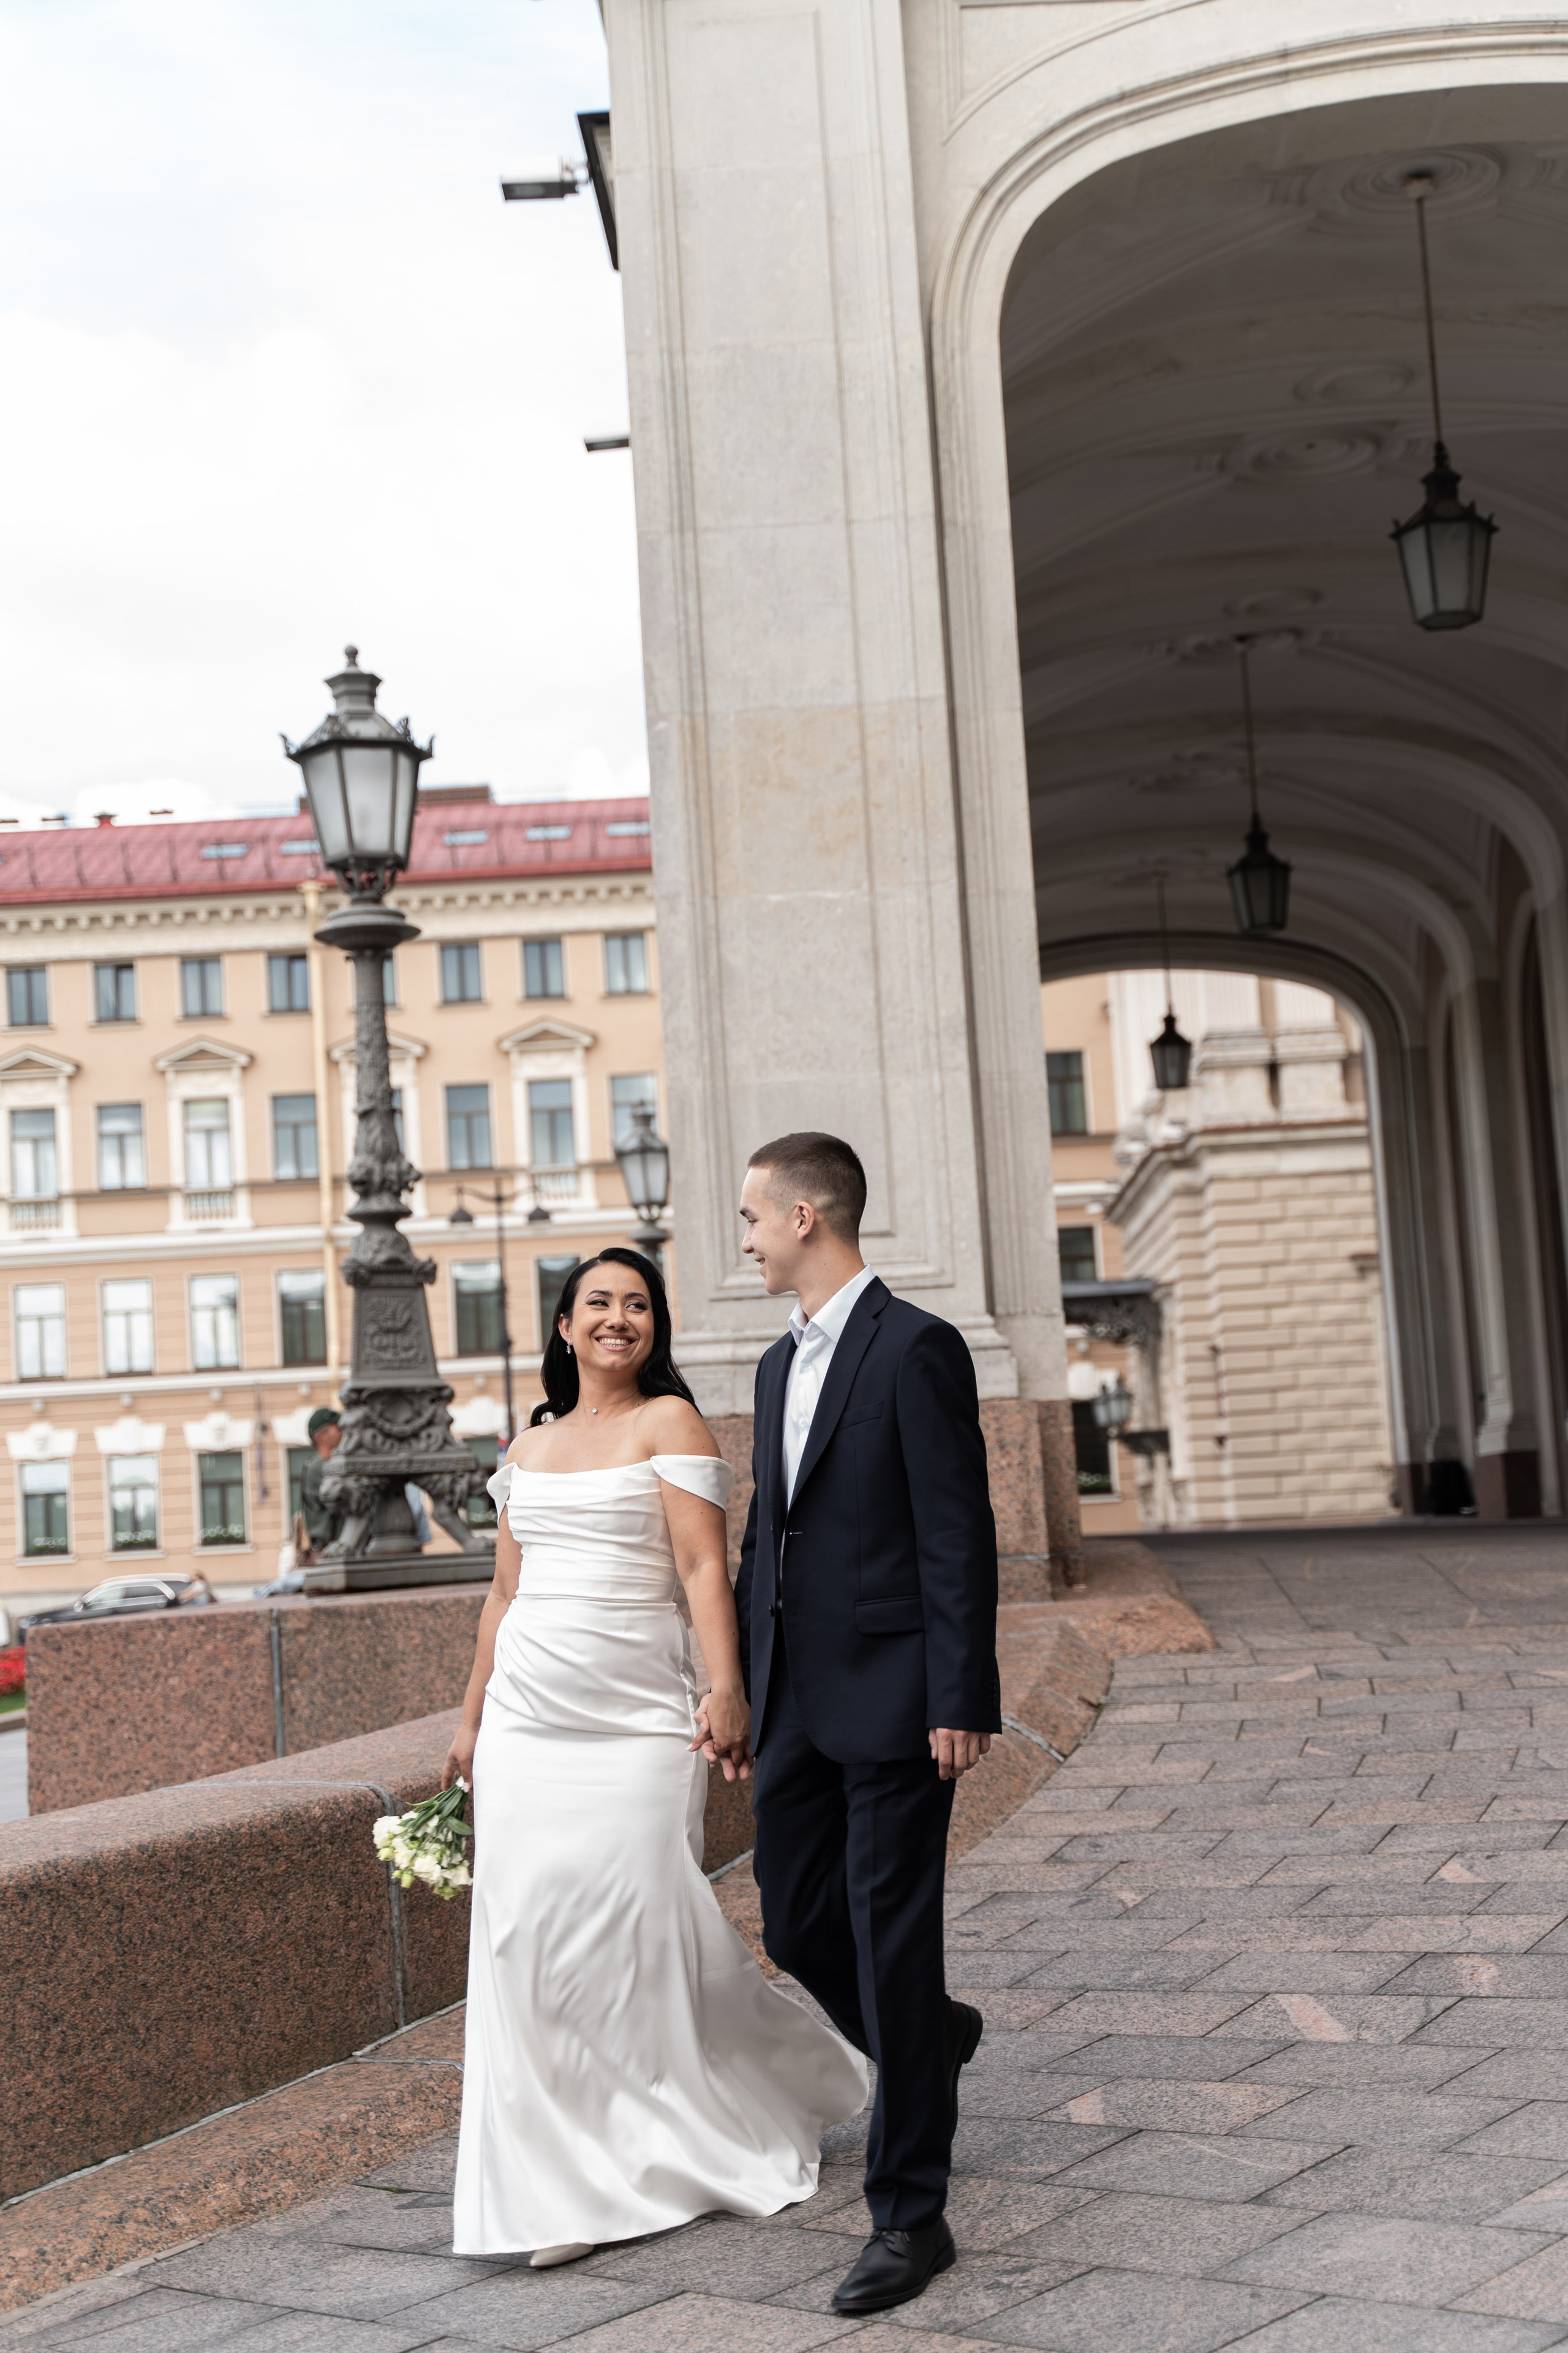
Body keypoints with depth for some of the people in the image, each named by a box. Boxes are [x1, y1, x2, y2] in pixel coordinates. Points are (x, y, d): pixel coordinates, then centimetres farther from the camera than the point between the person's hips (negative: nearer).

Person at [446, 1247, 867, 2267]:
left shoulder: (670, 1422, 0)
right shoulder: (529, 1447, 16)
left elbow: (704, 1568, -9)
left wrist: (727, 1689, -21)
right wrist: (471, 1722, 20)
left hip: (633, 1717, -5)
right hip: (527, 1715, 5)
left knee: (641, 1923, -5)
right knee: (528, 1933, 1)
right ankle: (565, 2183, 11)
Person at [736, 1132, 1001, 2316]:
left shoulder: (917, 1348, -11)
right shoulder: (780, 1364, 15)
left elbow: (960, 1537, -14)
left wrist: (959, 1703, -18)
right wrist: (738, 1680, 17)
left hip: (893, 1705, -8)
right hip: (797, 1706, 8)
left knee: (892, 1946, -3)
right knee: (797, 1926, 13)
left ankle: (910, 2214, 8)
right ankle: (935, 2041, 42)